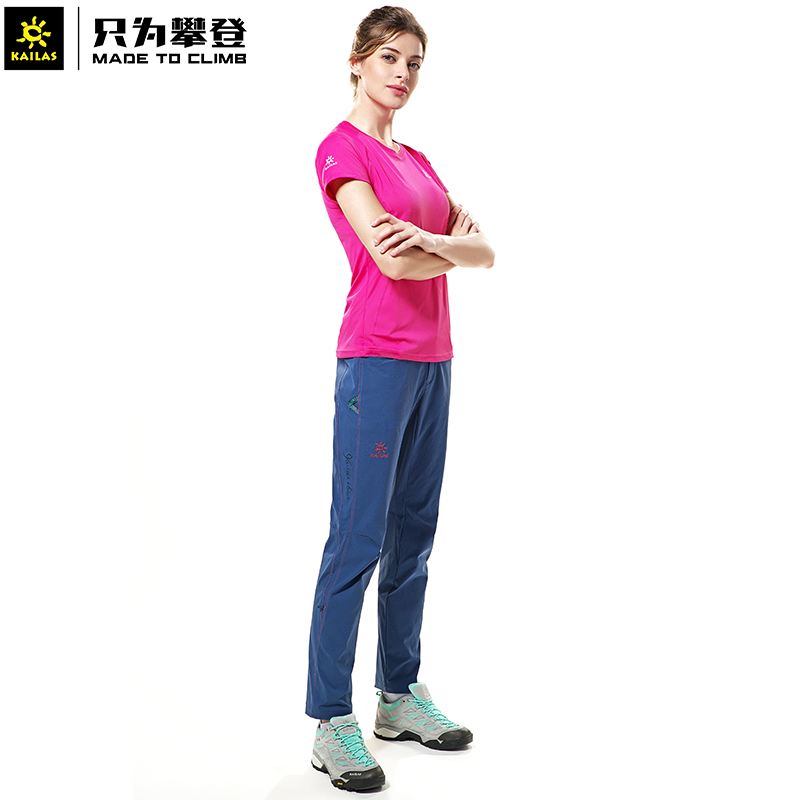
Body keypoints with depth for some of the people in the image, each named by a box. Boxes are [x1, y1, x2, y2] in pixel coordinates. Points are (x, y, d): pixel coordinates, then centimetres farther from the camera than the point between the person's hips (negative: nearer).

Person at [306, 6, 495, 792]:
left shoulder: (416, 160, 18)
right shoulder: (341, 148, -6)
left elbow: (485, 250, 9)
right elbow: (391, 261, -18)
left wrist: (428, 239, -12)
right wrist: (455, 248, 0)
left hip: (432, 358, 8)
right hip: (377, 358, -8)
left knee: (413, 534, 13)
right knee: (358, 541, -6)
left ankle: (400, 696, 24)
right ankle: (331, 725, 3)